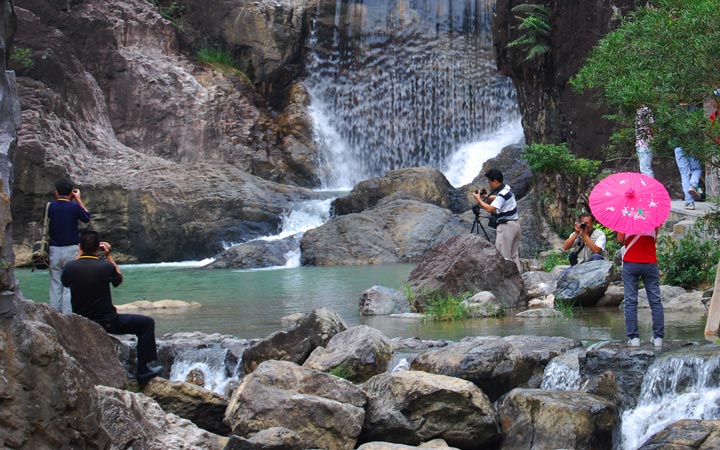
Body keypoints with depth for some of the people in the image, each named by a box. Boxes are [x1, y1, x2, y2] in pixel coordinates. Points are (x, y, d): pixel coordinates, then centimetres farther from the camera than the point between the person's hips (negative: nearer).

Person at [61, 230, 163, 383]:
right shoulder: (106, 266, -17)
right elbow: (119, 280, 6)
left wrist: (79, 255, 15)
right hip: (106, 322, -5)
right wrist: (109, 256, 9)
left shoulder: (70, 267, -9)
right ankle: (143, 370, 6)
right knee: (147, 323, 8)